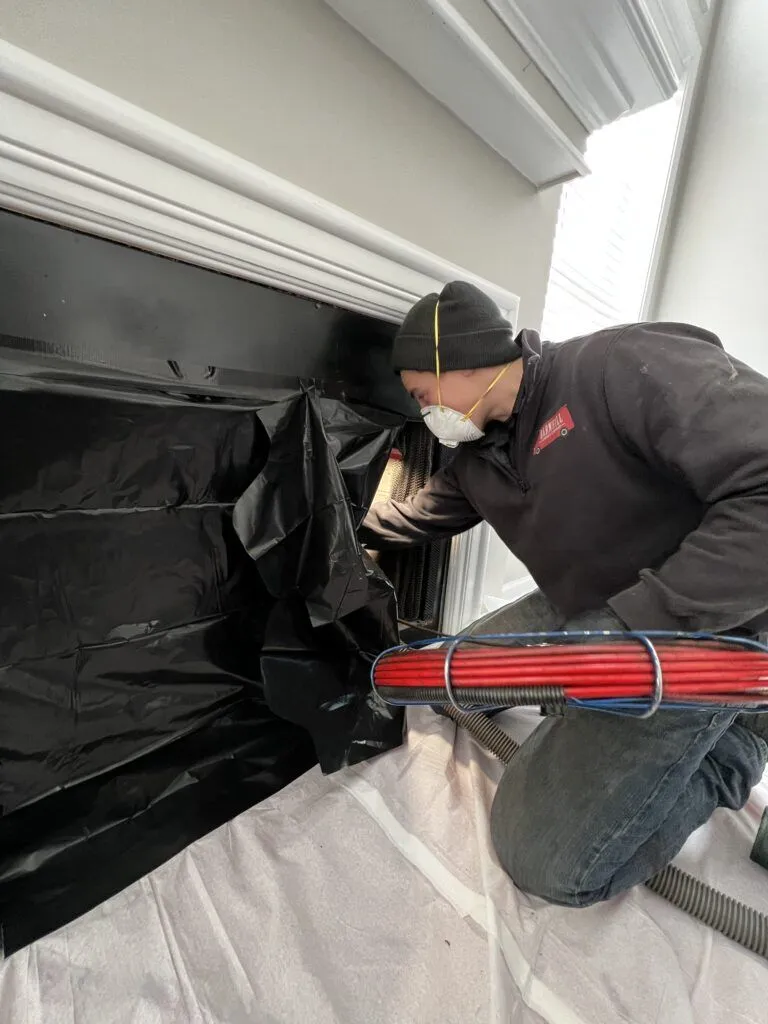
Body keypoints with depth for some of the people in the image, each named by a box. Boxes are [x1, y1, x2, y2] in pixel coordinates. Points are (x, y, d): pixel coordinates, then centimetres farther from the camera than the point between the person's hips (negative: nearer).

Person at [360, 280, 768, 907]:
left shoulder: (627, 367, -21)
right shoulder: (480, 459, 2)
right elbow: (417, 516, 18)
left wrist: (625, 625, -31)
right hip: (582, 612, 8)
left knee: (547, 860, -9)